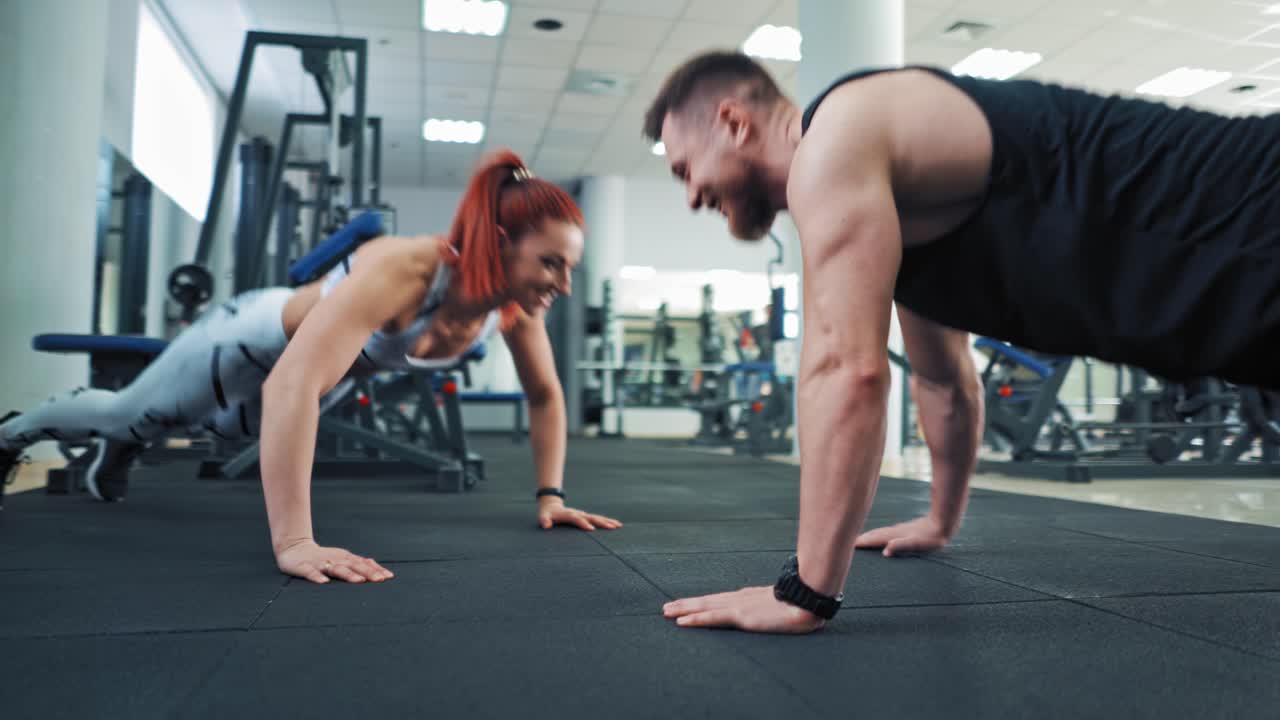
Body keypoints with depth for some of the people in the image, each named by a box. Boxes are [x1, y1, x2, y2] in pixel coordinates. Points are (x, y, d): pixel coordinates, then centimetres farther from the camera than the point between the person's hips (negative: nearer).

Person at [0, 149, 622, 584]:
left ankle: (120, 454, 66)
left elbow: (545, 395, -10)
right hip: (250, 344, -5)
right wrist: (292, 540, -59)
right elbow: (292, 383, -55)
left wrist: (550, 496, -14)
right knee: (122, 417, 26)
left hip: (320, 368, 5)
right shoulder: (403, 271, -47)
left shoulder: (516, 303, -26)